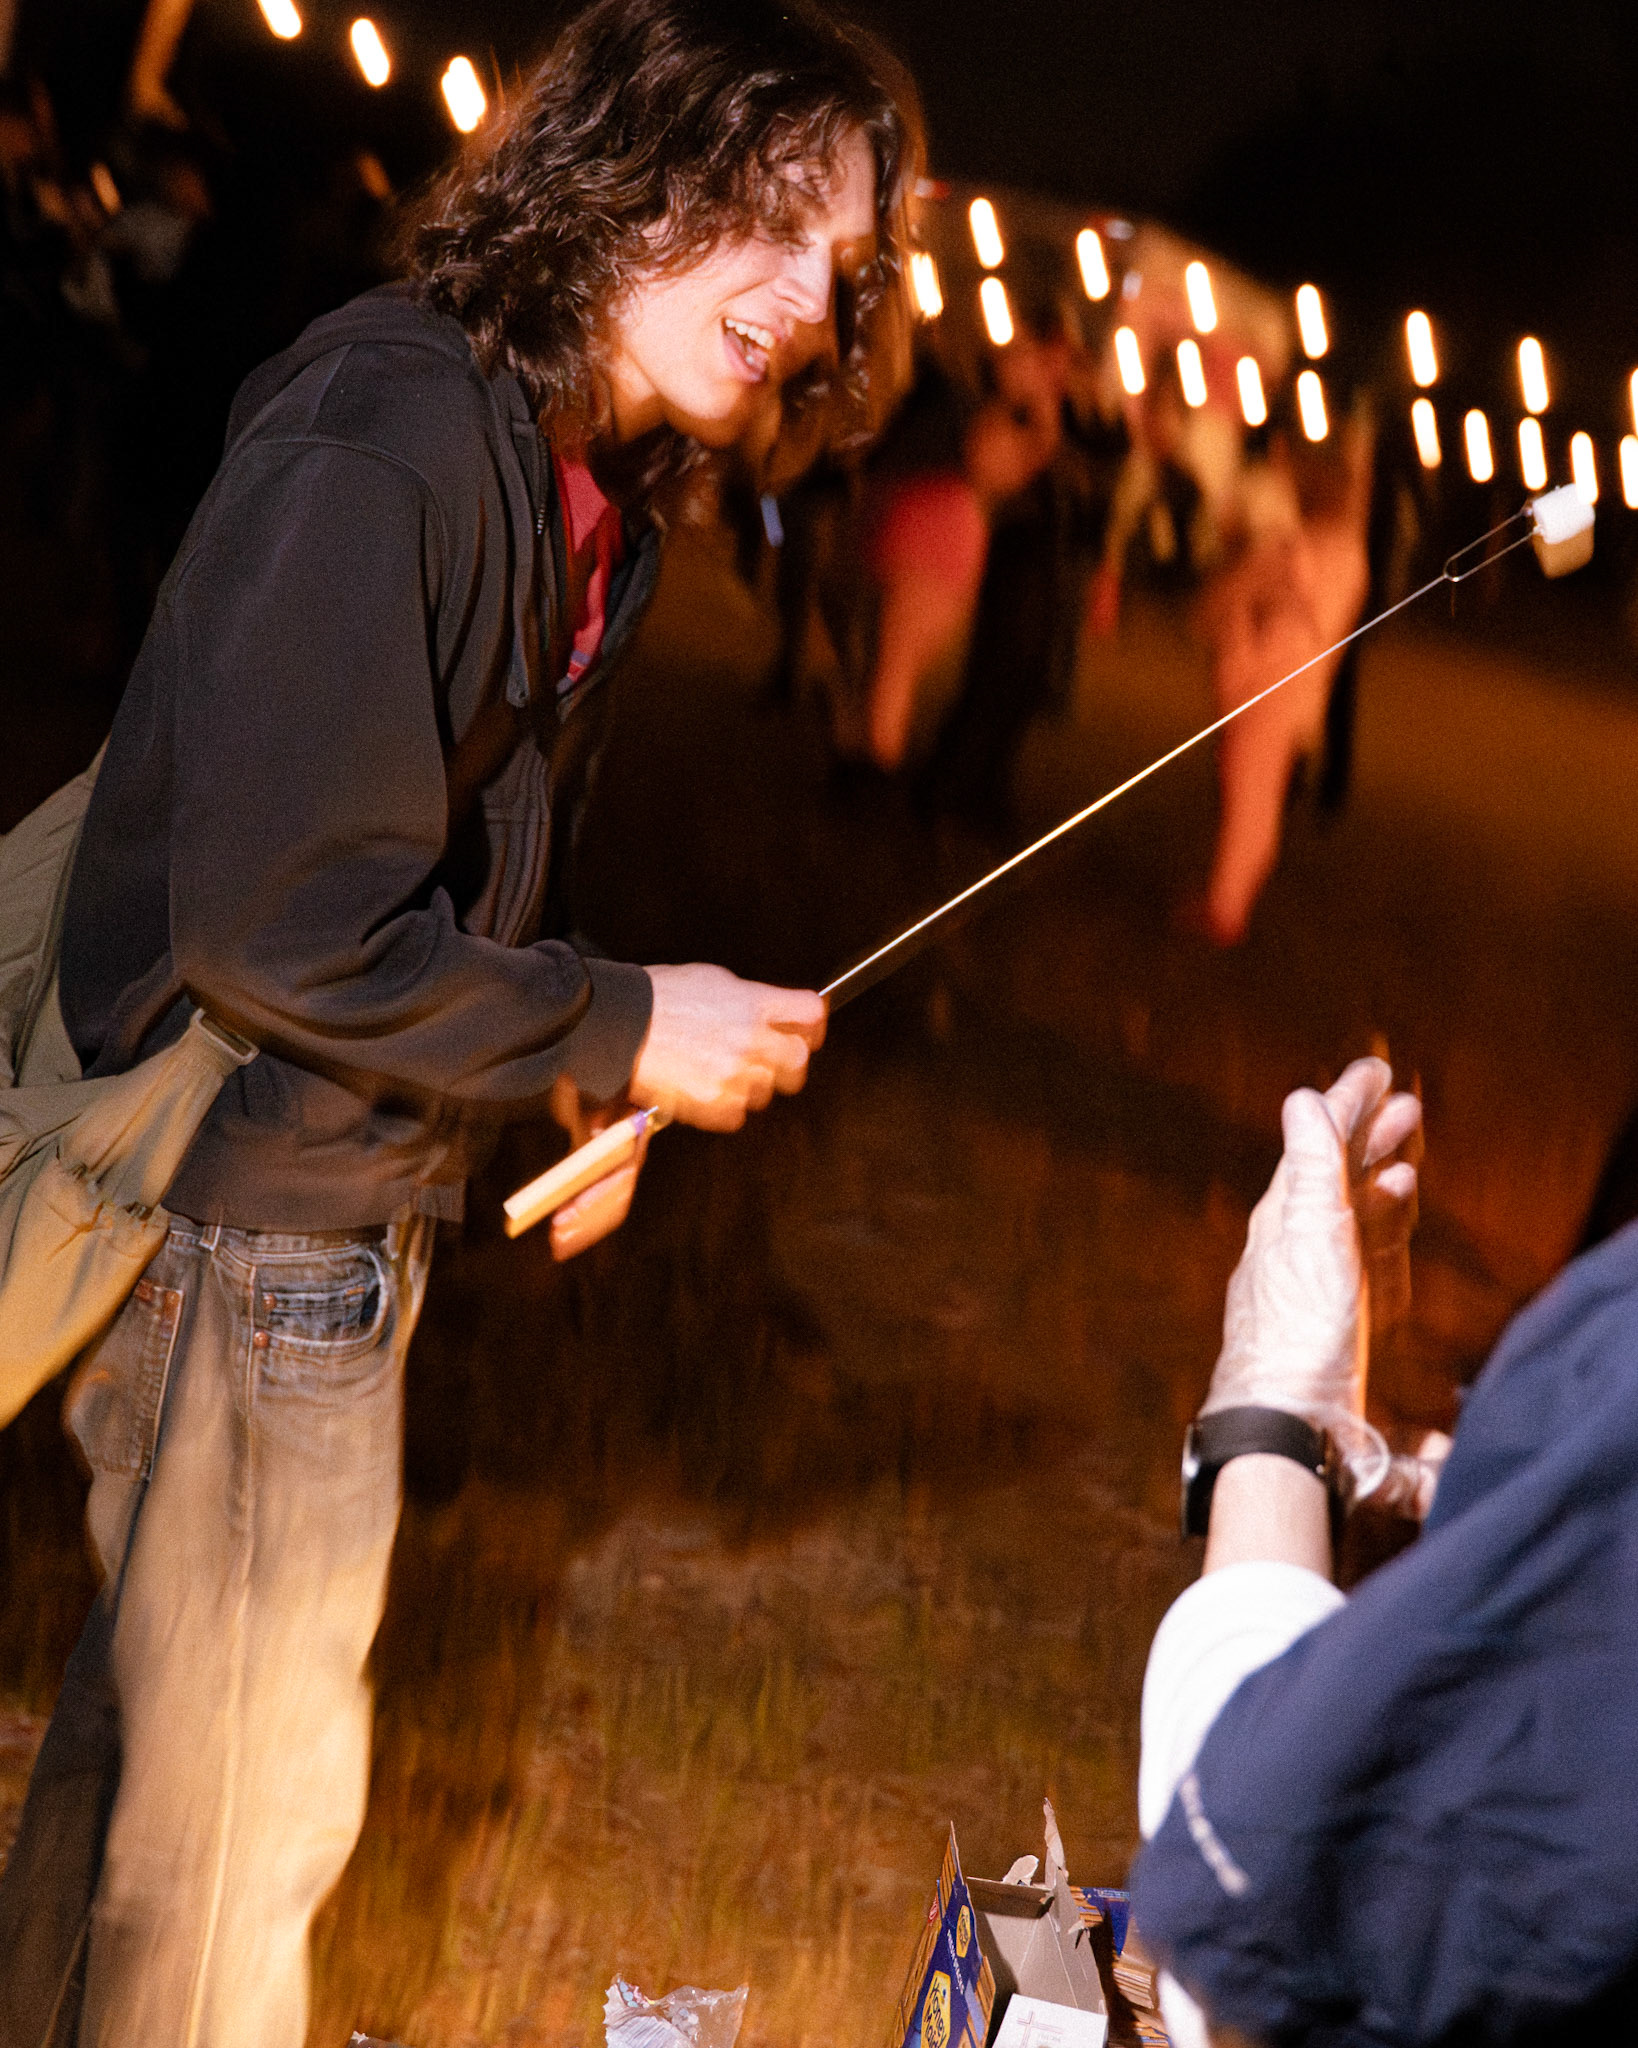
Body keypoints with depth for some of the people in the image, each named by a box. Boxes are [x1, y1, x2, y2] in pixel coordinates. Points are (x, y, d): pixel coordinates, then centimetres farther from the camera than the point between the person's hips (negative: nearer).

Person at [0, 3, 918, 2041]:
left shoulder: (580, 485, 7)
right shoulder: (385, 440, -24)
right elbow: (276, 919, -28)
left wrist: (587, 1074, 6)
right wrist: (622, 1034, -19)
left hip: (340, 1203, 10)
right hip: (250, 1219, -10)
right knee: (241, 1796, 5)